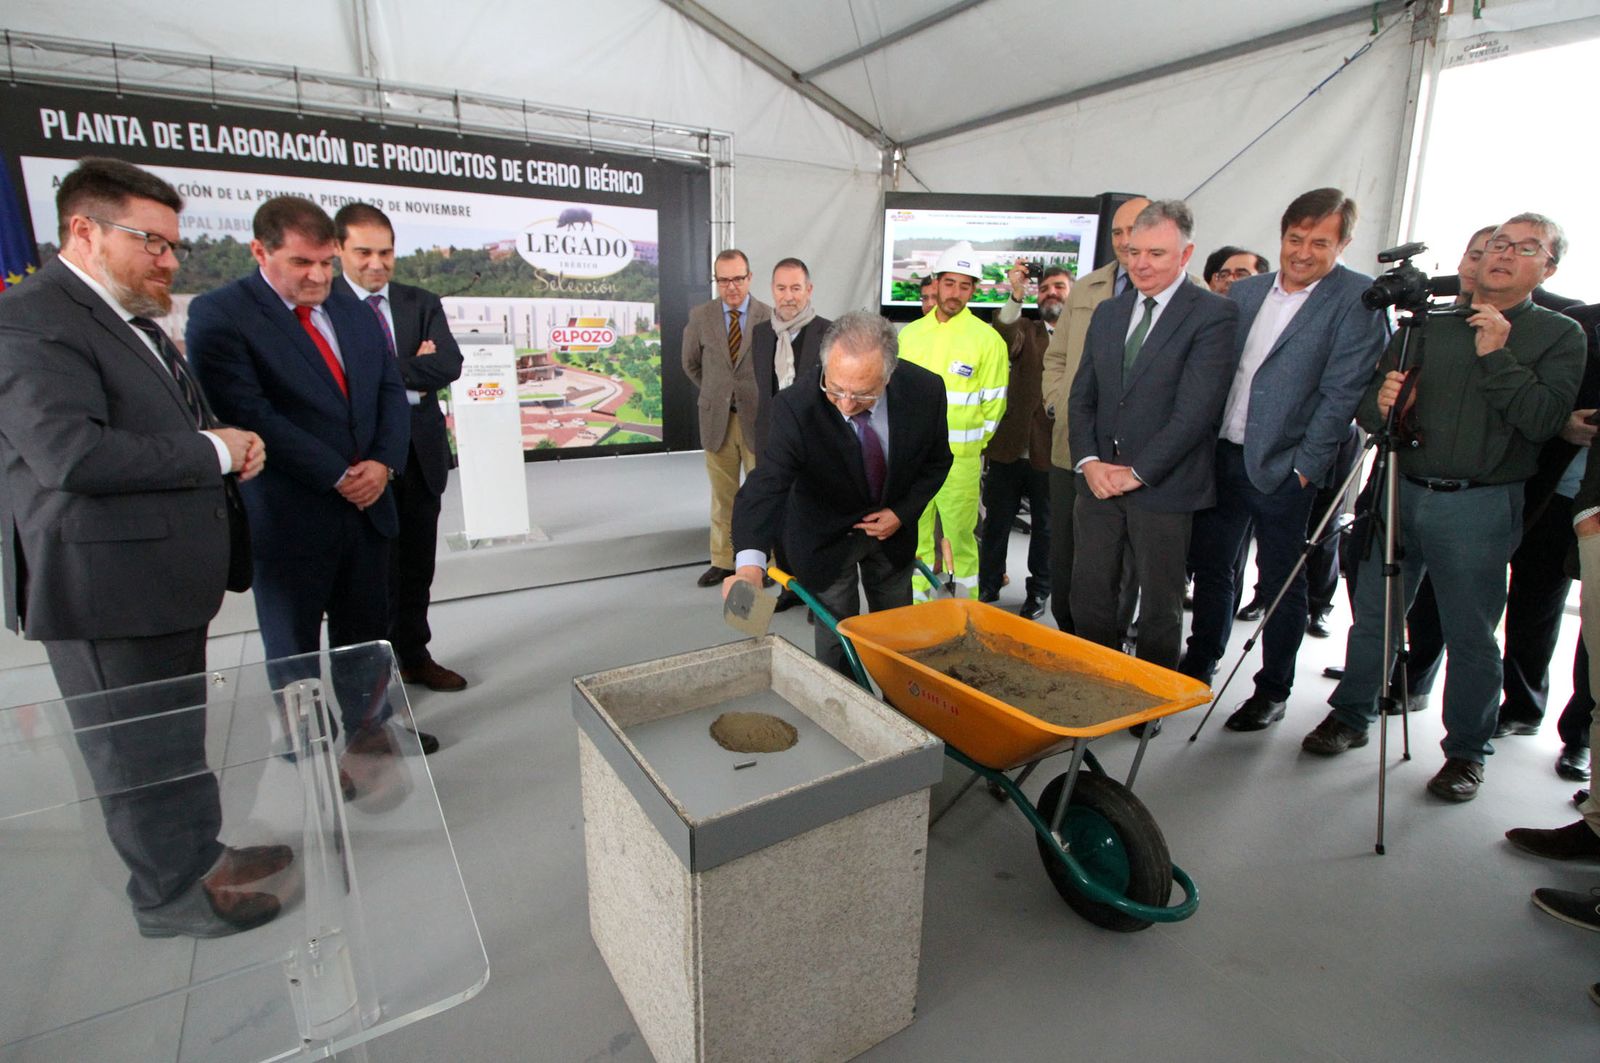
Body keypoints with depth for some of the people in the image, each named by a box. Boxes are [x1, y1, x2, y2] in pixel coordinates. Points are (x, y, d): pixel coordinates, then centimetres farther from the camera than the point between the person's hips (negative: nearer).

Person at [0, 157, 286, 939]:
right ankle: (173, 893, 25)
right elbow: (71, 454, -29)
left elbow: (165, 428, 24)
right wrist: (213, 451, -19)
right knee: (139, 748, 7)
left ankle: (201, 853, 39)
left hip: (167, 575, 10)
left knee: (178, 732, 22)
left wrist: (232, 447, 1)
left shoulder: (133, 318, 15)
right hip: (107, 587, -9)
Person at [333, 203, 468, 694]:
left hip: (421, 454, 4)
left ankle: (413, 654, 31)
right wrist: (412, 376, -16)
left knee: (416, 566, 15)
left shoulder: (422, 304, 6)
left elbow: (450, 365, -9)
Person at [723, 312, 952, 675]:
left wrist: (902, 513, -16)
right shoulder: (796, 406, -32)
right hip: (828, 536, -3)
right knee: (836, 639, 3)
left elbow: (936, 462, -4)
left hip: (890, 525, 4)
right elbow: (767, 485, -41)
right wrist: (750, 563, -57)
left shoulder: (925, 390, -23)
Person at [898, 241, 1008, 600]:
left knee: (960, 537, 0)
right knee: (916, 536, 11)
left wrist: (969, 446, 1)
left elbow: (994, 403, 2)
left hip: (959, 459, -3)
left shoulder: (987, 339, -1)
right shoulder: (909, 334, 9)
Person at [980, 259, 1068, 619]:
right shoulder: (1025, 329, 8)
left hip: (1052, 453, -2)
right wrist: (1016, 296, -30)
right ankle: (987, 590, 25)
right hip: (1009, 447, 2)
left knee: (1045, 527, 12)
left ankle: (1039, 592, 28)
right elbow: (1005, 343, -16)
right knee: (996, 523, 10)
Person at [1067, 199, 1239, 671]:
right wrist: (1089, 461, -3)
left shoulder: (1214, 314, -6)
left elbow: (1195, 409, -14)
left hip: (1164, 488, -5)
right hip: (1099, 483, 5)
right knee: (1088, 596, 9)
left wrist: (1137, 472, -14)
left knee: (1160, 605, 9)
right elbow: (1082, 396, 11)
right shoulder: (1108, 312, 13)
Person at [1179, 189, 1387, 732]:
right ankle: (1198, 667, 31)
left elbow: (1341, 393, -11)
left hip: (1285, 467, -5)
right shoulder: (1244, 292, 11)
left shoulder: (1358, 298, -5)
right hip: (1221, 456, 5)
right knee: (1210, 567, 13)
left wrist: (1305, 467, -14)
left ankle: (1273, 691, 23)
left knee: (1282, 583, 7)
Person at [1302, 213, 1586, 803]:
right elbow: (1367, 401, 8)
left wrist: (1495, 355, -14)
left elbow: (1544, 420, -9)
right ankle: (1351, 716, 25)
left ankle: (1467, 750, 20)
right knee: (1373, 615, 10)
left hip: (1478, 506, -2)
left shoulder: (1559, 335, 4)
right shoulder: (1428, 323, 12)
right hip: (1400, 490, 3)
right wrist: (1381, 403, -15)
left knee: (1471, 636, 4)